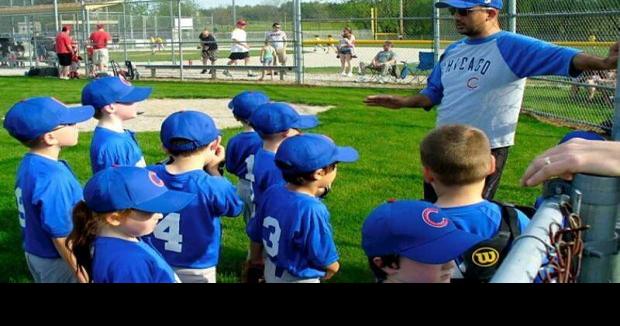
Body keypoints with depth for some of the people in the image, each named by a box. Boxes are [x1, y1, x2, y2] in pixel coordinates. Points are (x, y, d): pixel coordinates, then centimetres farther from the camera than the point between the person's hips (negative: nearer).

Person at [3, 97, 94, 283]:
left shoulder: (29, 164, -3)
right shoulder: (53, 178, -31)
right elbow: (61, 236, -26)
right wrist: (81, 275, -17)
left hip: (36, 253, 8)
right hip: (57, 261, -8)